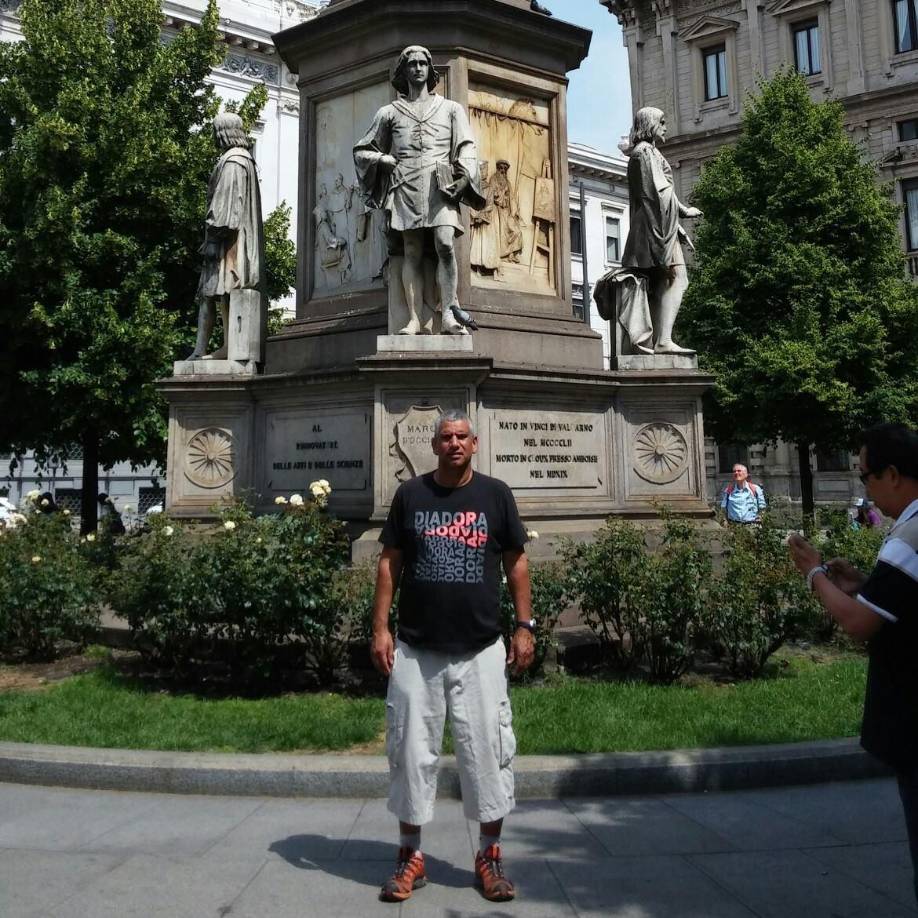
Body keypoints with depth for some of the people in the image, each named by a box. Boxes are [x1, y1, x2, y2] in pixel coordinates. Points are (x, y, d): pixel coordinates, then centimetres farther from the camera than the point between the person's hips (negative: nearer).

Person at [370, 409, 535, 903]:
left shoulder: (495, 494, 3)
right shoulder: (410, 494, 4)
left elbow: (516, 562, 7)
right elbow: (389, 563, 6)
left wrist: (524, 626, 2)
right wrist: (380, 628, -1)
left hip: (480, 650, 0)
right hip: (415, 649, 1)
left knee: (486, 750, 4)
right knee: (412, 751, 8)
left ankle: (490, 856, 23)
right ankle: (410, 856, 25)